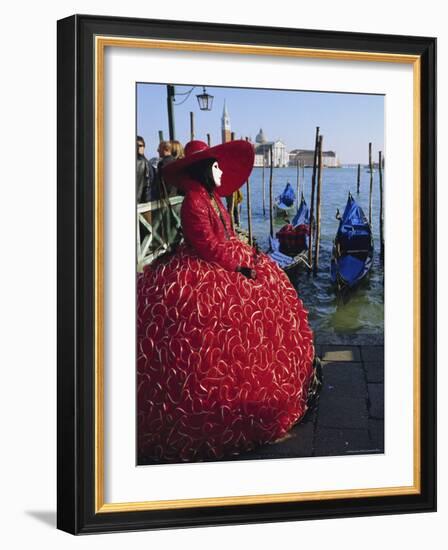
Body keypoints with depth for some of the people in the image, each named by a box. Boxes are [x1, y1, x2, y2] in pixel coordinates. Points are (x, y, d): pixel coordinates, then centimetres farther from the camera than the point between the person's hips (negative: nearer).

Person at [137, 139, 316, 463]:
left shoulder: (213, 199, 10)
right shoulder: (194, 203, -20)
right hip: (203, 276, -11)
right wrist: (242, 262, -17)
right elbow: (208, 246, -22)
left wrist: (248, 256, 2)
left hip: (223, 269, 11)